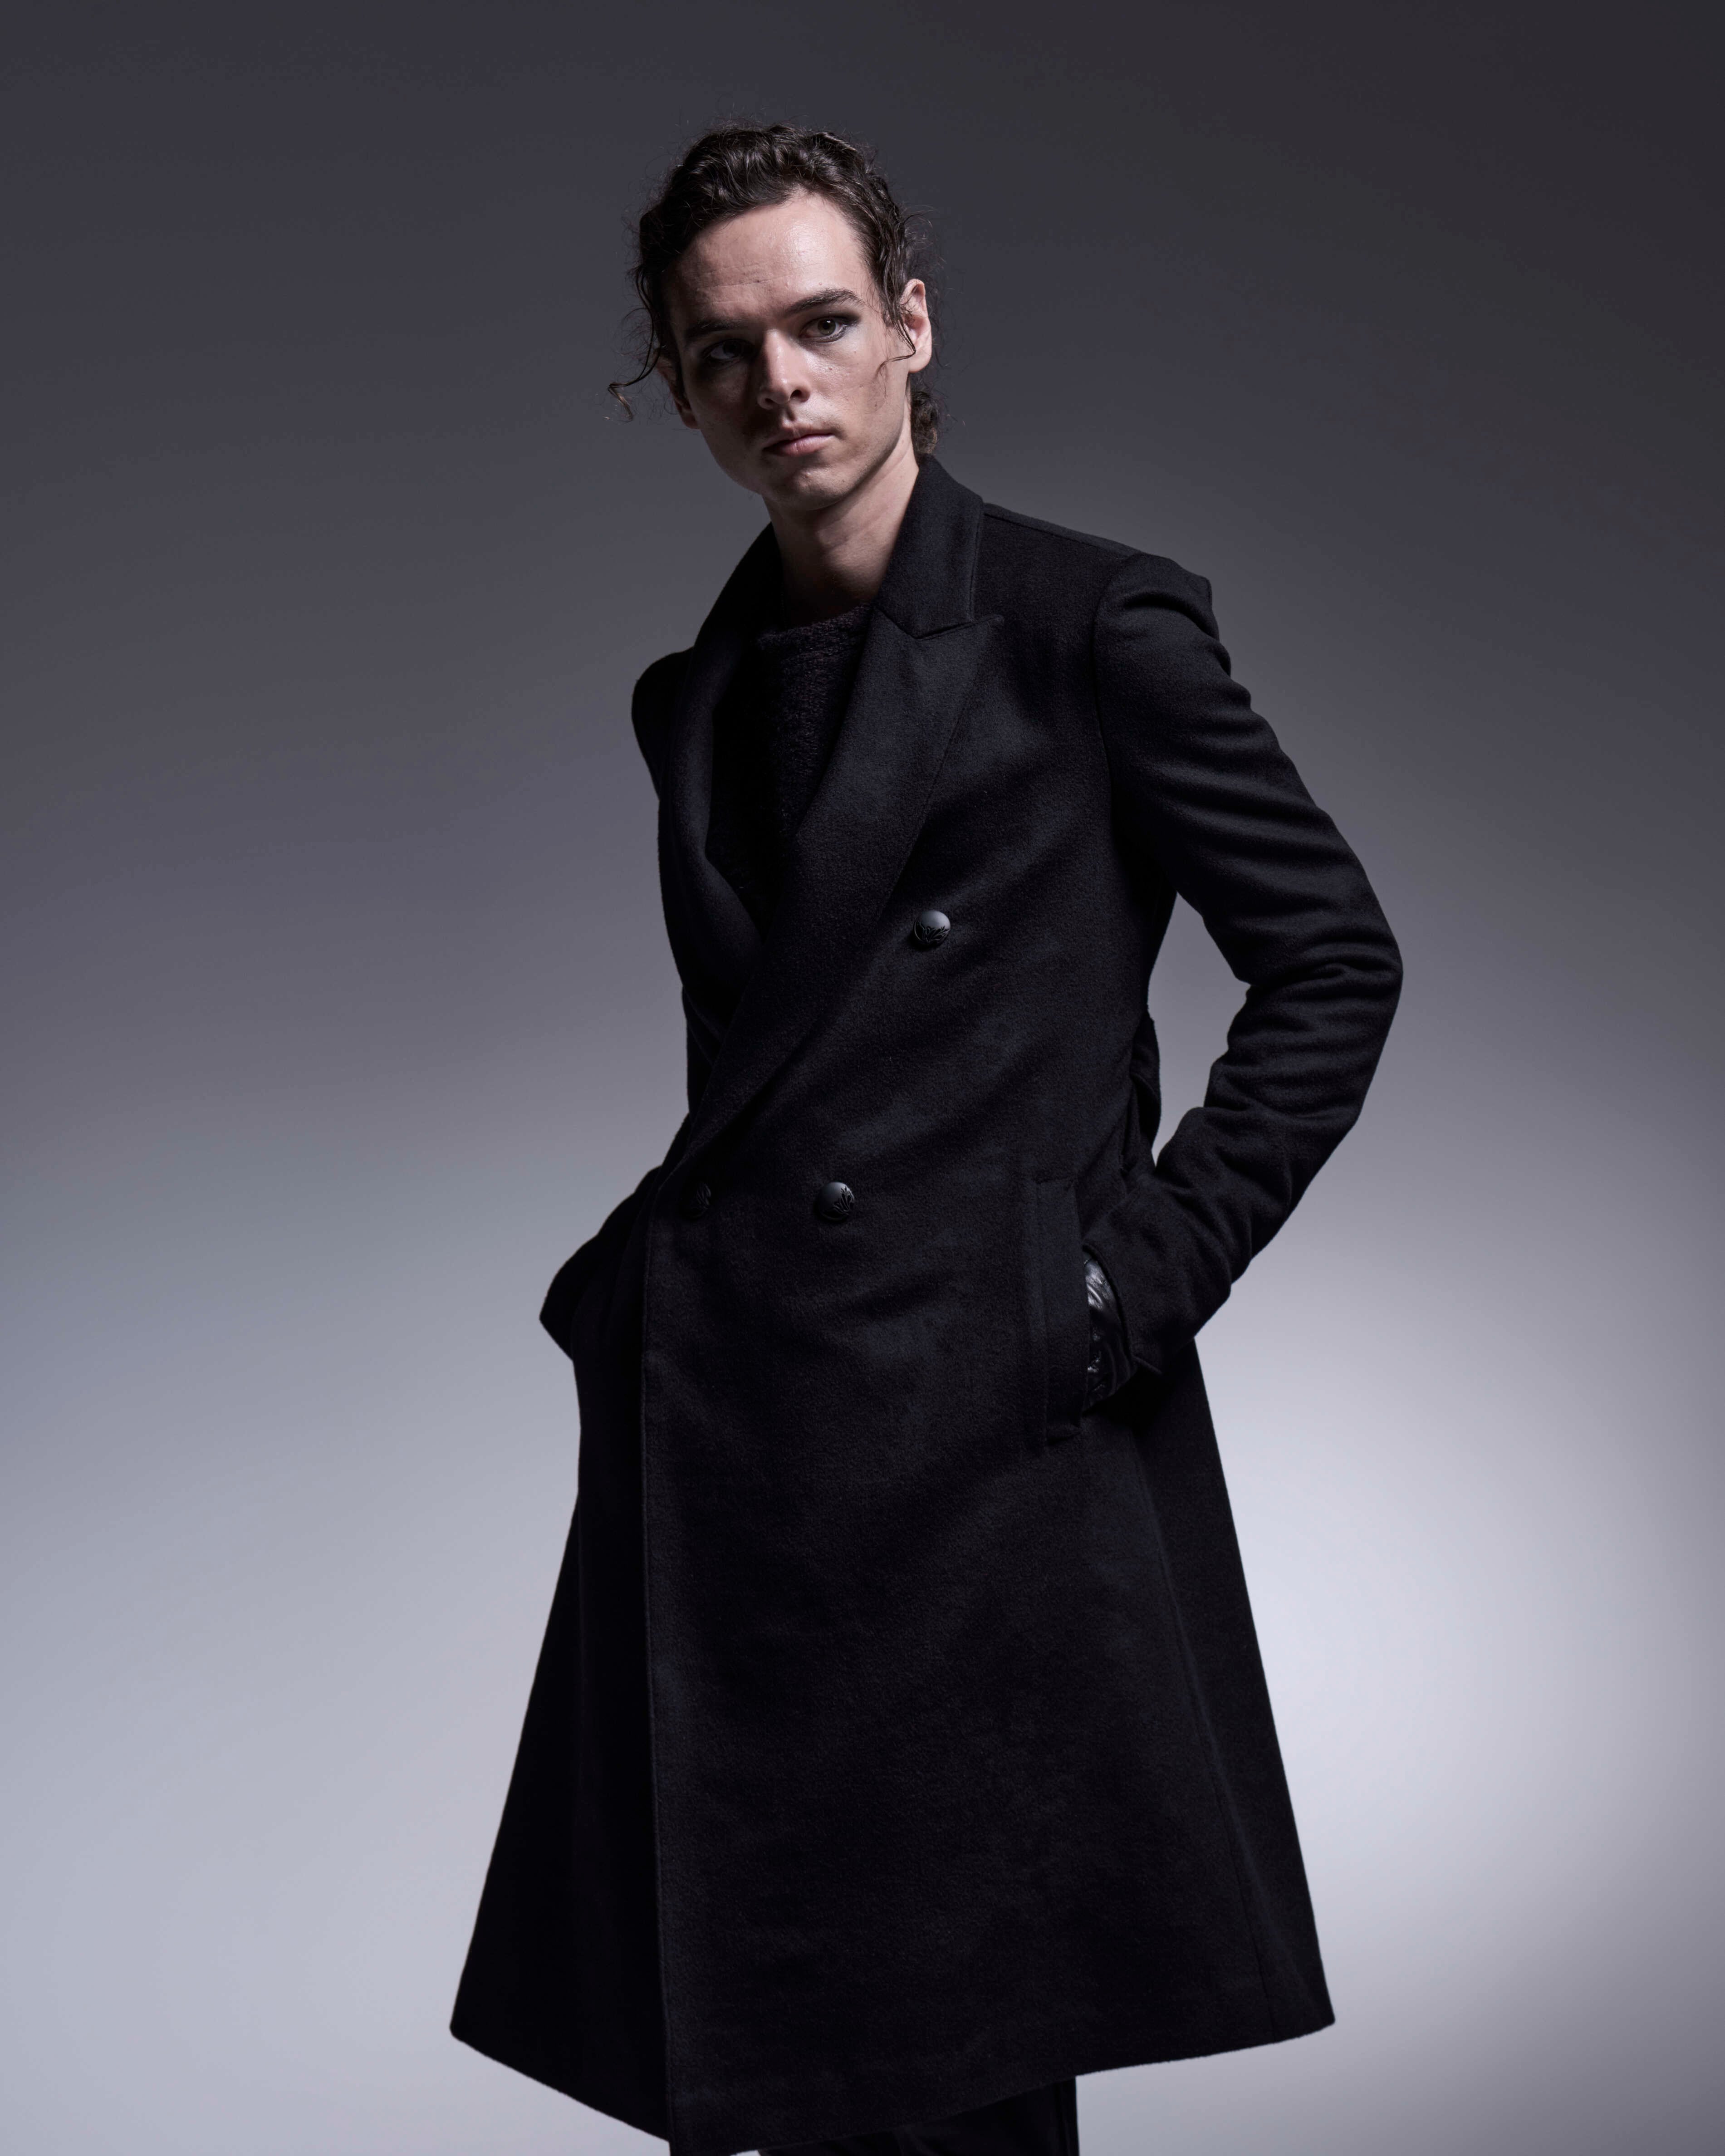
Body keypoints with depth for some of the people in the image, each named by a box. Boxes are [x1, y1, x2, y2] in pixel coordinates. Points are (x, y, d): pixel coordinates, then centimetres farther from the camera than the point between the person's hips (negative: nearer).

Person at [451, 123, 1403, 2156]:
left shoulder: (1092, 628, -3)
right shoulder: (695, 694, 14)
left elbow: (1334, 958, -1)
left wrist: (1153, 1265, -7)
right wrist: (646, 1273, 8)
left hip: (995, 1430, -5)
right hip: (724, 1440, 6)